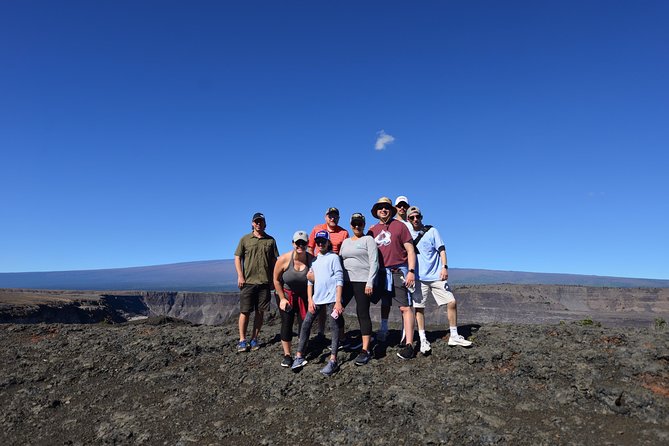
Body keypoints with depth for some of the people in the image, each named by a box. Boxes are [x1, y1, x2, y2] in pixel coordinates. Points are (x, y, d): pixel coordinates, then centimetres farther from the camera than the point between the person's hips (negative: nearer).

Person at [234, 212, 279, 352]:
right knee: (245, 311, 0)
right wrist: (240, 276, -5)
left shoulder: (270, 240, 8)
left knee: (260, 312, 5)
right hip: (248, 281, -1)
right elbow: (237, 258, 4)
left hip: (265, 282, 2)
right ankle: (242, 340, 10)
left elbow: (274, 261, 10)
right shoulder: (245, 239, 5)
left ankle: (254, 339, 15)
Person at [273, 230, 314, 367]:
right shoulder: (284, 259, -21)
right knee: (287, 324, -4)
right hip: (286, 295, -1)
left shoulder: (312, 259, -20)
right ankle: (287, 355, 7)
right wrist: (282, 298, -6)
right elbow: (276, 280, -8)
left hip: (304, 297, 2)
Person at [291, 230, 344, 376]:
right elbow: (310, 281, 15)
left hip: (331, 299, -5)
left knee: (335, 327, -2)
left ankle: (333, 361, 2)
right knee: (305, 325, 3)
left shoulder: (334, 257, 1)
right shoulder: (314, 260, 16)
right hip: (316, 299, 5)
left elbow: (339, 280, -5)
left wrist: (338, 301, -12)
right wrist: (310, 300, 4)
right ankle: (299, 356, 12)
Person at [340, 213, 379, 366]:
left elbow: (374, 262, -7)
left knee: (363, 313, -7)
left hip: (362, 281, -6)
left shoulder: (368, 240, 1)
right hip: (346, 281, 6)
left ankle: (365, 350, -3)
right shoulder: (345, 241, 19)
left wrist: (370, 283, -15)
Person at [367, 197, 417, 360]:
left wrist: (411, 271, -15)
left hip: (399, 271, -5)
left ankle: (409, 345, -7)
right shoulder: (372, 230, 10)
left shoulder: (399, 226, -2)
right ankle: (383, 331, 39)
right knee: (385, 304, 20)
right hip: (381, 272, 5)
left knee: (405, 307, -8)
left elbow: (410, 250, -6)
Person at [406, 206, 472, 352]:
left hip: (436, 276, 0)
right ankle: (423, 340, 7)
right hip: (418, 278, 0)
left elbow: (441, 249, 2)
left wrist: (444, 267, -10)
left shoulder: (432, 231, 6)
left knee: (451, 302, -3)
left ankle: (454, 336, 12)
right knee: (418, 308, -2)